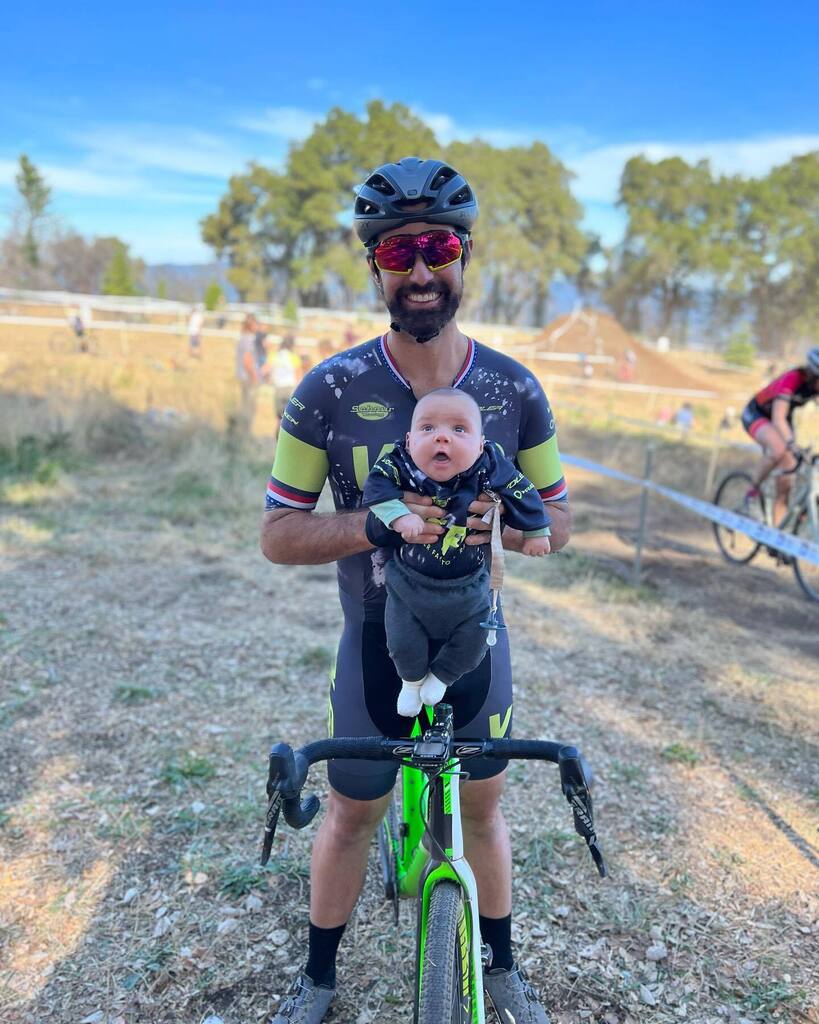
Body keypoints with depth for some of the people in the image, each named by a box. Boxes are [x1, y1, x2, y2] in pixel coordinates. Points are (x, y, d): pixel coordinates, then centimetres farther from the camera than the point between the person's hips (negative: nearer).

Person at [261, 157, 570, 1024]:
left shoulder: (514, 389, -8)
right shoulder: (330, 389, -14)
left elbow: (559, 516, 1)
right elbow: (277, 535, -12)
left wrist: (504, 522, -23)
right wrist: (377, 522, -31)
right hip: (376, 642, -1)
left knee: (483, 808, 19)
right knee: (350, 815, 16)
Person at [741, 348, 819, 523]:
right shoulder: (792, 379, -33)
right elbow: (778, 419, -42)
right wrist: (793, 445, -53)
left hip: (783, 419, 6)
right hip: (756, 415, -6)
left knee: (785, 485, -3)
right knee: (779, 448, -39)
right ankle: (753, 490, -15)